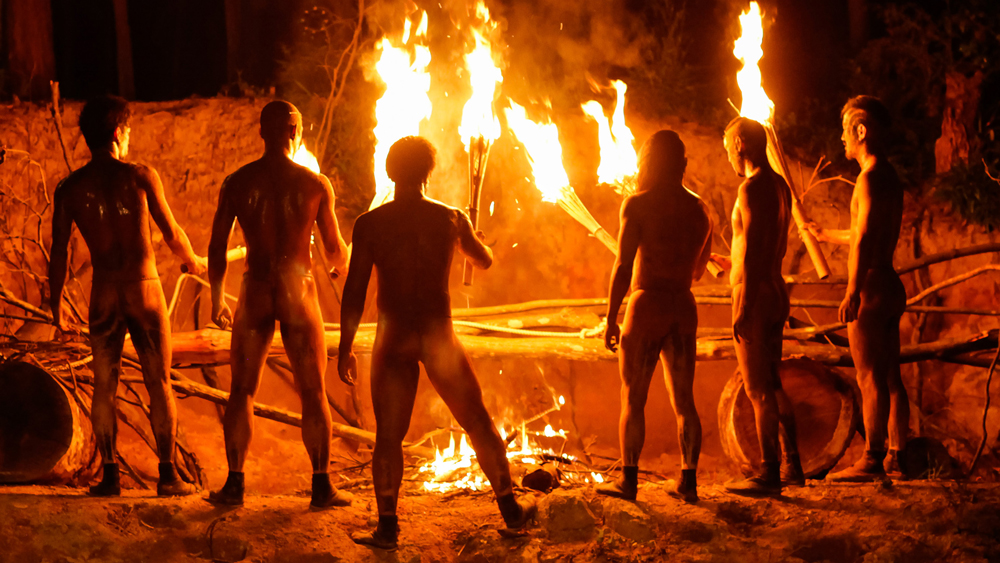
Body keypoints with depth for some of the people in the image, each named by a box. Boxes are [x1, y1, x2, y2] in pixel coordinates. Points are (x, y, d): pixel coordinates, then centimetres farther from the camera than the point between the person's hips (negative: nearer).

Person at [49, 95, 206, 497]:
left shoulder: (70, 188, 1)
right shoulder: (140, 176, -5)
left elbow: (58, 252, 3)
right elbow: (171, 233, -3)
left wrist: (55, 304, 14)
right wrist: (193, 261, 17)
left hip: (103, 296, 2)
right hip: (144, 290, -2)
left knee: (104, 387, 10)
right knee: (159, 384, 6)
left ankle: (110, 475, 9)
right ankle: (167, 474, 6)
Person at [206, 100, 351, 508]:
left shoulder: (236, 183, -1)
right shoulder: (315, 184, -4)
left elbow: (217, 249, 2)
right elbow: (336, 252, 2)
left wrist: (217, 300, 14)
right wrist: (344, 263, 27)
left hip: (255, 294, 1)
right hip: (299, 292, -1)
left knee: (242, 392, 10)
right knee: (313, 394, 8)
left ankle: (234, 484, 11)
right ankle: (322, 486, 11)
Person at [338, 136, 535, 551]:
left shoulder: (369, 224, -4)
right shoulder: (451, 219, 1)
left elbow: (354, 292, -6)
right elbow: (485, 260, 19)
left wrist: (345, 349, 0)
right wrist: (472, 238, 42)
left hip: (393, 340, -1)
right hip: (439, 336, 1)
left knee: (388, 435, 5)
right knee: (478, 423, 13)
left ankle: (388, 527, 1)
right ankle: (511, 508, 18)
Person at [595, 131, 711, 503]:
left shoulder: (638, 205, -7)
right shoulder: (699, 209, 9)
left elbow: (623, 267, -12)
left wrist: (611, 319, -9)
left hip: (647, 304, -5)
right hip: (684, 307, 5)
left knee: (633, 398, 2)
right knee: (683, 400, 9)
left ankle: (628, 479, 2)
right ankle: (689, 480, 8)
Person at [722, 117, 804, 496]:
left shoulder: (752, 188, -16)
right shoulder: (780, 186, 13)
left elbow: (752, 252, -22)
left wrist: (744, 309, -22)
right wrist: (733, 265, 35)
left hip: (755, 295, -10)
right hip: (776, 292, 10)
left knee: (759, 389, -5)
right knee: (773, 385, 16)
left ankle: (769, 474, -2)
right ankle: (792, 465, 21)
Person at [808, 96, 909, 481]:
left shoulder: (871, 177, -12)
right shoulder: (889, 177, 19)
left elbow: (866, 237, -22)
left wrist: (853, 292, -26)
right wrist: (829, 236, 46)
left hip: (871, 286, -10)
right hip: (889, 285, 10)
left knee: (871, 377, -10)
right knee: (890, 377, 10)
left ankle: (872, 459, -10)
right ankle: (895, 457, 13)